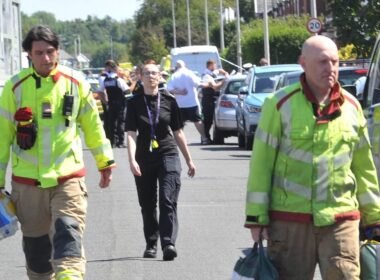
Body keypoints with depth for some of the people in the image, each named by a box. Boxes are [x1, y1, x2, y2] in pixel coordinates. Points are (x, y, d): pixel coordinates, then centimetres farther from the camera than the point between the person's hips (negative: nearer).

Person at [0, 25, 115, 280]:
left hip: (68, 177, -1)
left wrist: (105, 162, 19)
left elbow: (93, 125, 13)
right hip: (27, 180, 1)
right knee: (35, 244, 10)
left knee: (68, 237, -17)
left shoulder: (75, 83, 1)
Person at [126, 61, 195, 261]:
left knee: (168, 200, -15)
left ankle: (168, 243, -23)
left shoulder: (169, 100, 3)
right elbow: (131, 133, -8)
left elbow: (178, 132, 11)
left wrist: (189, 160, 14)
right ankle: (151, 244, 25)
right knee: (147, 205, 10)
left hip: (168, 155, -1)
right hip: (144, 158, 1)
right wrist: (132, 160, -23)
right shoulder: (134, 103, 0)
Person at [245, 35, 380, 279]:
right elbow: (261, 163, -2)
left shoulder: (352, 107, 10)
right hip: (289, 219, -2)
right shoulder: (281, 104, -2)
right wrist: (256, 218, -5)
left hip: (340, 219, 2)